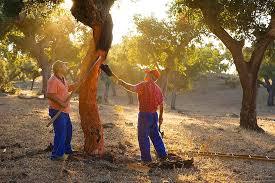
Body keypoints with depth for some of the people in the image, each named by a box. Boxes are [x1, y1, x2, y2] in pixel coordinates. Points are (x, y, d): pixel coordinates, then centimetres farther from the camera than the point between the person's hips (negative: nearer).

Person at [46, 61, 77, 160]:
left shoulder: (62, 79, 13)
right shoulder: (53, 80, -19)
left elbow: (67, 88, 28)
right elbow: (49, 95, -26)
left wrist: (78, 84, 18)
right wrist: (61, 103, -27)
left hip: (64, 111, 11)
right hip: (57, 111, -11)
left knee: (68, 130, 22)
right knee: (60, 133, -8)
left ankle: (67, 149, 38)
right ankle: (56, 154, 1)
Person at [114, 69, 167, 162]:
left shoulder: (145, 85, -14)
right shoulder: (157, 88, 8)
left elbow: (132, 88, -29)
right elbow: (161, 104, 12)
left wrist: (121, 82, -21)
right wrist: (160, 116, 22)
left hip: (145, 114, -7)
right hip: (154, 115, 7)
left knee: (143, 137, 3)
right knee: (155, 135, 19)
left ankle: (146, 158, 8)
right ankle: (162, 154, 24)